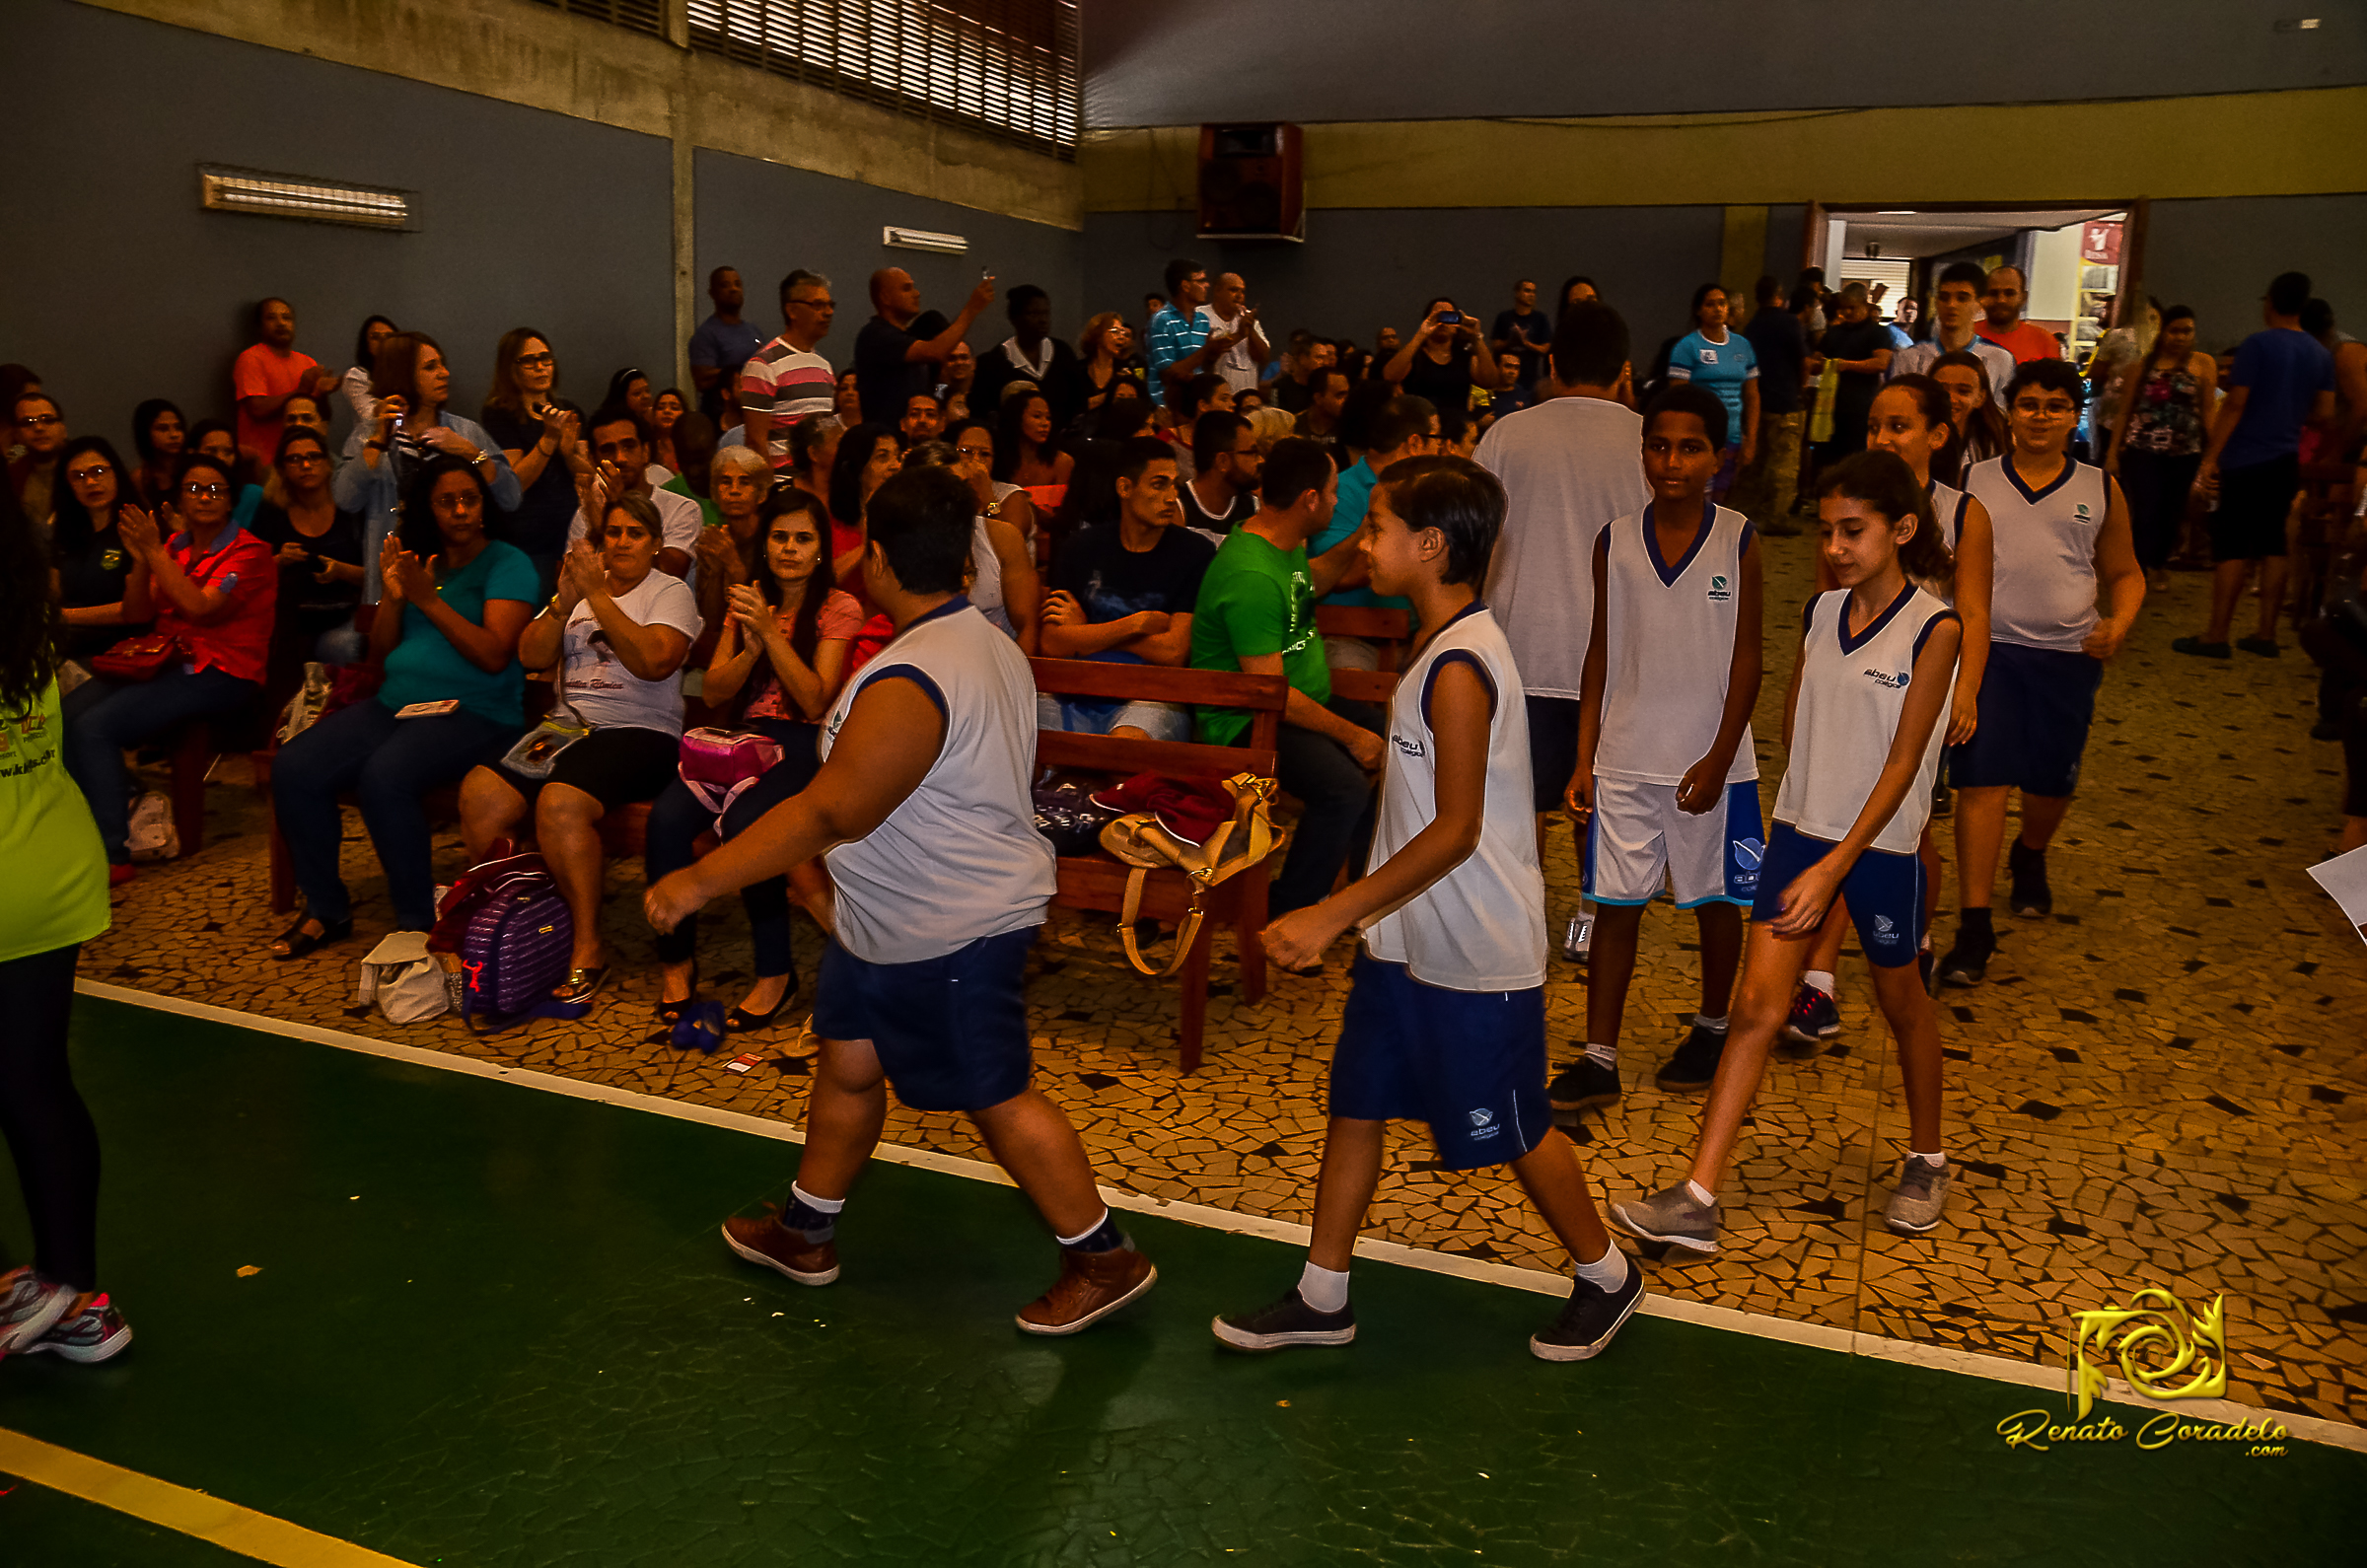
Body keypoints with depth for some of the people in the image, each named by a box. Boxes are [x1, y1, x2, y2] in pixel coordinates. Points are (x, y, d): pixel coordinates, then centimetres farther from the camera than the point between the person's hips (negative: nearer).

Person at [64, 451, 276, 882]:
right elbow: (136, 614, 11)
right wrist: (140, 558, -4)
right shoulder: (173, 548, 15)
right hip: (167, 662, 7)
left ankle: (112, 856, -15)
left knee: (94, 727, -21)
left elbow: (200, 608, -18)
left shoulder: (249, 552, -5)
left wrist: (154, 552, -16)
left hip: (221, 674, -7)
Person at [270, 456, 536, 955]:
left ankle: (417, 920, -19)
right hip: (395, 703, 7)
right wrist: (392, 597, 1)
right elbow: (380, 655, 17)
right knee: (292, 769, -14)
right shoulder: (416, 560, 19)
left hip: (474, 712, -7)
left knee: (384, 776, -34)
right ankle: (326, 908, 2)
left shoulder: (508, 564, 0)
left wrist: (429, 600, -13)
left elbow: (494, 655, -13)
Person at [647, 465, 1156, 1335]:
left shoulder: (910, 684, -28)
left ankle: (1105, 1260, 17)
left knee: (997, 1098, 2)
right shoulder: (986, 641, 5)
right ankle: (805, 1232, 36)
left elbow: (827, 814, -29)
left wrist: (699, 880, -24)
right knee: (848, 1060, 19)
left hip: (951, 934, -10)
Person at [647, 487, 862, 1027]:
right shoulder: (747, 600, 16)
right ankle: (677, 958, -7)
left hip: (801, 744, -4)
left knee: (743, 822, -33)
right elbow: (713, 693, 8)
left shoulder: (839, 609, 1)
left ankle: (776, 971, -16)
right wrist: (751, 648, -10)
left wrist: (772, 633, -16)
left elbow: (815, 703, -9)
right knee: (667, 817, -25)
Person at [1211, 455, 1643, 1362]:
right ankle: (1322, 1297, 26)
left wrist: (1334, 915, -25)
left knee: (1514, 1131, 9)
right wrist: (1357, 913, 21)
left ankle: (1607, 1278, 32)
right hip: (1410, 940, 9)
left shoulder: (1459, 668, -24)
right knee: (1356, 1105, 13)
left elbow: (1456, 829, -26)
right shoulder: (1448, 647, 7)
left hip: (1475, 955, -9)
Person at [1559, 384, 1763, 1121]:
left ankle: (1712, 1028, 35)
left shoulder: (1738, 542, -5)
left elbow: (1746, 659, -4)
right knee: (1615, 906, 4)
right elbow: (1601, 656, 4)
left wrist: (1717, 760, -10)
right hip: (1624, 757, 2)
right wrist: (1583, 760, 1)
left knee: (1716, 901, 13)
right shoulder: (1615, 542, 0)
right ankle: (1600, 1059, 12)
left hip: (1708, 761, -1)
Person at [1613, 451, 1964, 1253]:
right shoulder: (1821, 613, 2)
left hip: (1881, 844, -4)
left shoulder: (1933, 630, -13)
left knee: (1901, 1001, 16)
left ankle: (1926, 1159, 41)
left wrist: (1833, 867, -21)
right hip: (1799, 830, 4)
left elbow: (1903, 764, -16)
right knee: (1756, 1004, -3)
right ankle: (1697, 1199, -5)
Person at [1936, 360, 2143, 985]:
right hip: (1987, 649, -2)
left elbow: (2125, 572, 14)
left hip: (2068, 656, 2)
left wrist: (2119, 624, -5)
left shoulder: (2100, 490, 8)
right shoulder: (1973, 482, 5)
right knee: (1983, 781, -10)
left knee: (2052, 781, 13)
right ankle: (1974, 928, -8)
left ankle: (2030, 859, 47)